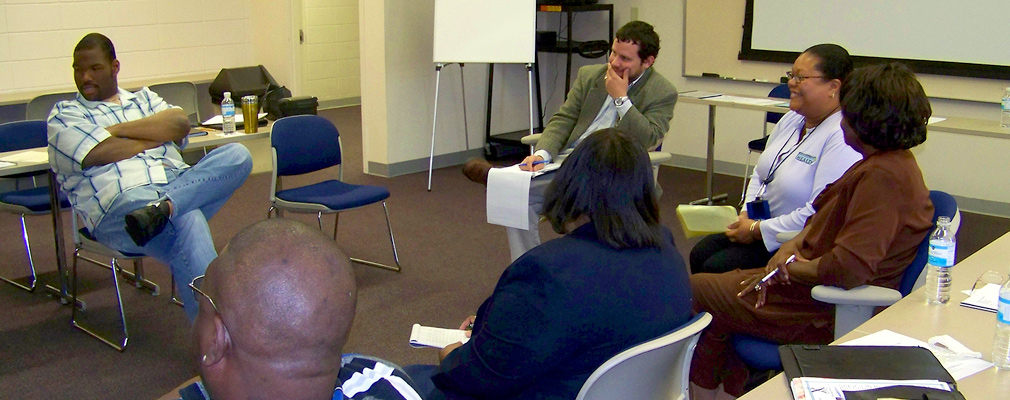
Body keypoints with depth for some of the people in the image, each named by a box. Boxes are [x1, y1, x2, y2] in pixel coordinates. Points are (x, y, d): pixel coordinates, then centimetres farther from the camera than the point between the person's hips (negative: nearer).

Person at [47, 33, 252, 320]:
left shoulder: (144, 99, 30)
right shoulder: (64, 115, 18)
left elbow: (180, 123, 8)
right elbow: (101, 154, -3)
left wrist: (118, 129, 2)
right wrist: (160, 134, 8)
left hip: (180, 183, 5)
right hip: (121, 203, -5)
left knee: (237, 154, -21)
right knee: (189, 221, -37)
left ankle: (164, 207, -38)